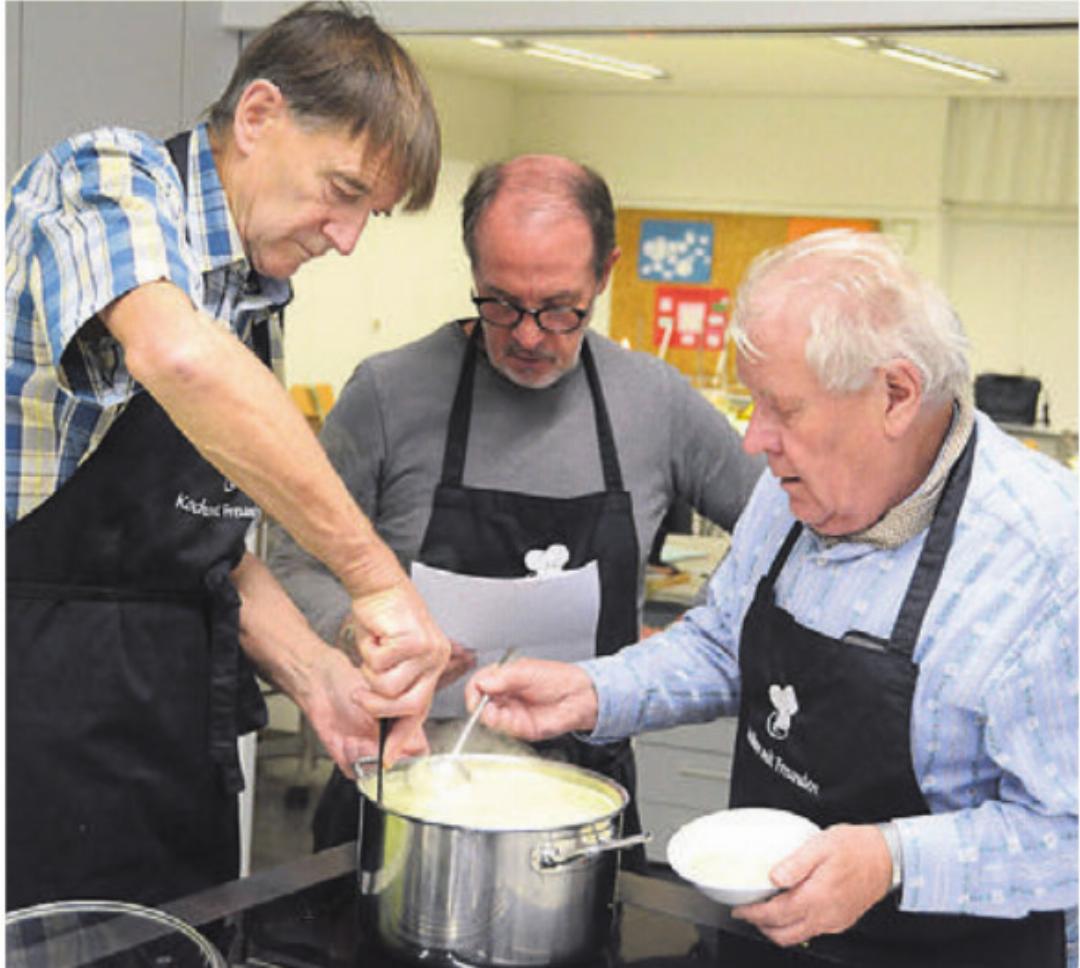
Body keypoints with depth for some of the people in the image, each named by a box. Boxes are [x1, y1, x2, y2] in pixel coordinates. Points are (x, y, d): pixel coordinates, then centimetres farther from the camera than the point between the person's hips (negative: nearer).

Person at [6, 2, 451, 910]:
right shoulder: (109, 176, -11)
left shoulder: (258, 304, 13)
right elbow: (175, 357, -35)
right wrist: (378, 578, -32)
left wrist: (317, 675, 1)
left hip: (180, 728, 8)